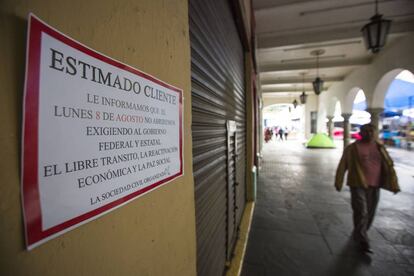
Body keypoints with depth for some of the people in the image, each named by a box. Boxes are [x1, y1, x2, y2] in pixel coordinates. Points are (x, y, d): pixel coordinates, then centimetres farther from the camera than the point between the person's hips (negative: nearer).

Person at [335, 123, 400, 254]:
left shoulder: (380, 148, 6)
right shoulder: (352, 148, -6)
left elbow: (389, 166, 9)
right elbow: (342, 166, -4)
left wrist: (394, 184, 2)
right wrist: (338, 183, -3)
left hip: (374, 186, 5)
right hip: (358, 185, -4)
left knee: (370, 213, 14)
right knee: (361, 212, -6)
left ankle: (358, 234, 34)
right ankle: (363, 241, 5)